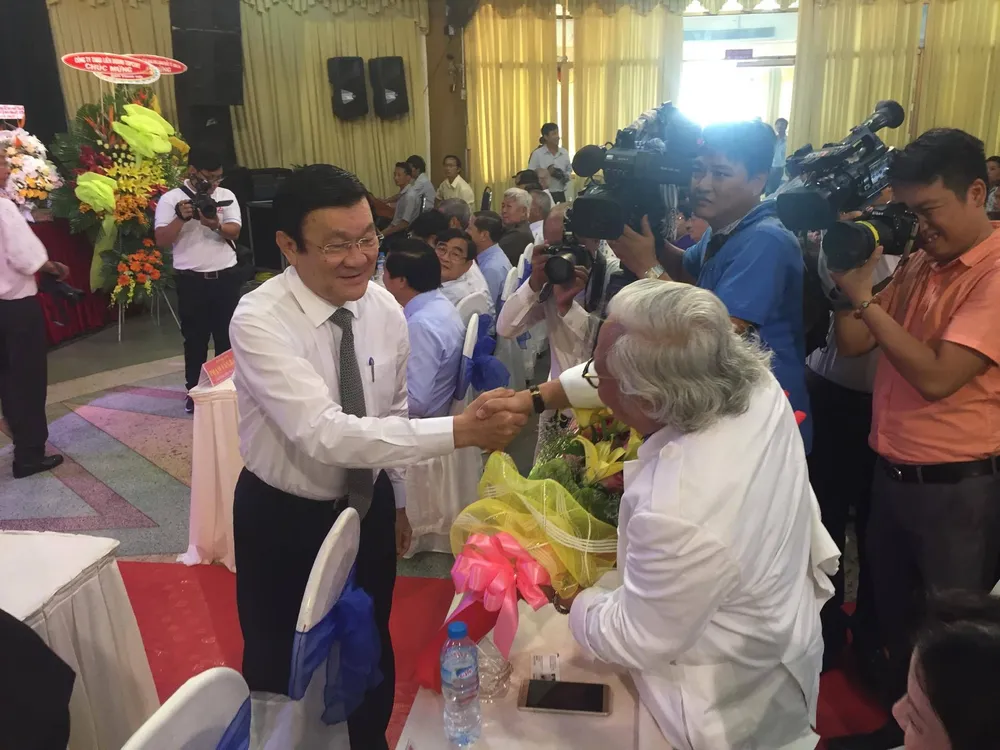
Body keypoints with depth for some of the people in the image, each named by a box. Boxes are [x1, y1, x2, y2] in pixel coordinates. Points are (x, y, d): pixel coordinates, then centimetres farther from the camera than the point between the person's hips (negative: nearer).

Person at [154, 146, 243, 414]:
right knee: (195, 338, 7)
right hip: (191, 280, -2)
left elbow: (235, 231, -5)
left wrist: (216, 225, -25)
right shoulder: (170, 199, -2)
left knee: (227, 335, 9)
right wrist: (181, 218, -21)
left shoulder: (226, 196, 6)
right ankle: (195, 390, 19)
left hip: (226, 277, 2)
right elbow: (161, 240, -7)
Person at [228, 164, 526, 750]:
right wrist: (459, 431, -45)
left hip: (369, 508, 5)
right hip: (284, 520, -4)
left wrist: (399, 499, 12)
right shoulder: (259, 322, -27)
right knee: (284, 671, 15)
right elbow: (323, 432, -38)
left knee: (372, 653, 23)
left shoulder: (386, 310, -10)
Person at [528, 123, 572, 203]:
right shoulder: (537, 154, -6)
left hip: (560, 194, 4)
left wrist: (566, 177, -4)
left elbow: (569, 170, 18)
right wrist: (547, 173, -20)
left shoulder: (564, 152, 8)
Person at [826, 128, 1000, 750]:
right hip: (892, 474, 7)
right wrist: (850, 268, -8)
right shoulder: (920, 262, 7)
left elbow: (937, 376, -24)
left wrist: (865, 298, -20)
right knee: (894, 617, 22)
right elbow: (852, 344, 4)